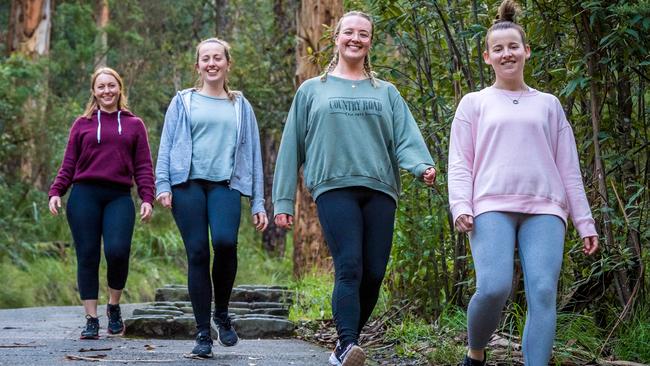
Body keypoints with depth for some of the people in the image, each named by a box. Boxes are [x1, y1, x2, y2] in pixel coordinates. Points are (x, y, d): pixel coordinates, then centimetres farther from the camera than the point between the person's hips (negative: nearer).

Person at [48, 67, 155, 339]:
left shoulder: (134, 125, 15)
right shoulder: (82, 124, 14)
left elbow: (143, 167, 12)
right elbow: (68, 164, 13)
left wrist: (147, 198, 0)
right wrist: (56, 192, -1)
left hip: (119, 197, -1)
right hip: (85, 196, 1)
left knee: (117, 251, -18)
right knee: (87, 256, -2)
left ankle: (114, 307, 6)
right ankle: (91, 319, 5)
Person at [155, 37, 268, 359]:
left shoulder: (240, 106, 17)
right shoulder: (183, 102, 14)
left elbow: (252, 154, 15)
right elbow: (166, 145, 10)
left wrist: (258, 203, 9)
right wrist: (162, 184, -4)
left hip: (225, 185, 0)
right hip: (188, 184, 0)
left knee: (225, 242, -24)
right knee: (197, 254, -6)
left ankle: (222, 313, -1)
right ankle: (203, 333, 3)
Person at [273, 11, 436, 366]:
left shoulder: (386, 93, 19)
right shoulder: (312, 91, 15)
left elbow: (406, 138, 6)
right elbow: (291, 147, 13)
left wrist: (422, 166, -16)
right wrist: (283, 200, 7)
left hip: (379, 190, 3)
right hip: (334, 188, -3)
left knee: (373, 274, -2)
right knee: (349, 268, -19)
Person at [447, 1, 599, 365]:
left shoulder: (548, 104, 19)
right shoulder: (474, 103, 15)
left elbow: (568, 167, 18)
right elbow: (460, 162, 8)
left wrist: (584, 221, 11)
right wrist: (460, 206, -9)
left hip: (544, 209, 2)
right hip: (491, 207, -2)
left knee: (543, 293, -14)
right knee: (494, 289, -19)